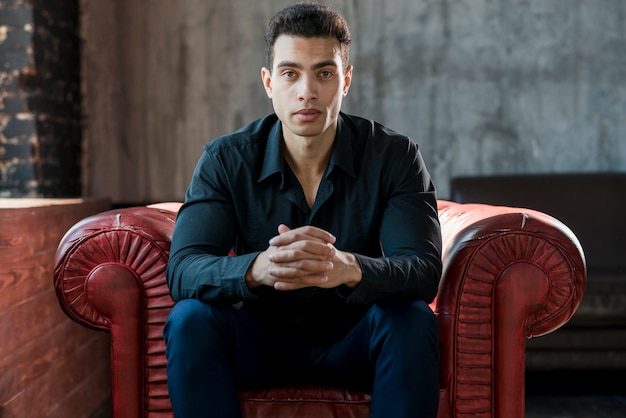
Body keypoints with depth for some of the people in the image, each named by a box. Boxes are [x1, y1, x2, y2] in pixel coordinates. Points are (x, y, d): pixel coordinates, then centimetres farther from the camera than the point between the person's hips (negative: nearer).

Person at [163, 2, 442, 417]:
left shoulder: (396, 156, -13)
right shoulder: (225, 160, -11)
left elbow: (424, 271, -25)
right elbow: (183, 270, -22)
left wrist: (348, 268, -48)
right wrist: (257, 269, -46)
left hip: (354, 341, 0)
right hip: (262, 339, 1)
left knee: (413, 319, -31)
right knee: (190, 318, -28)